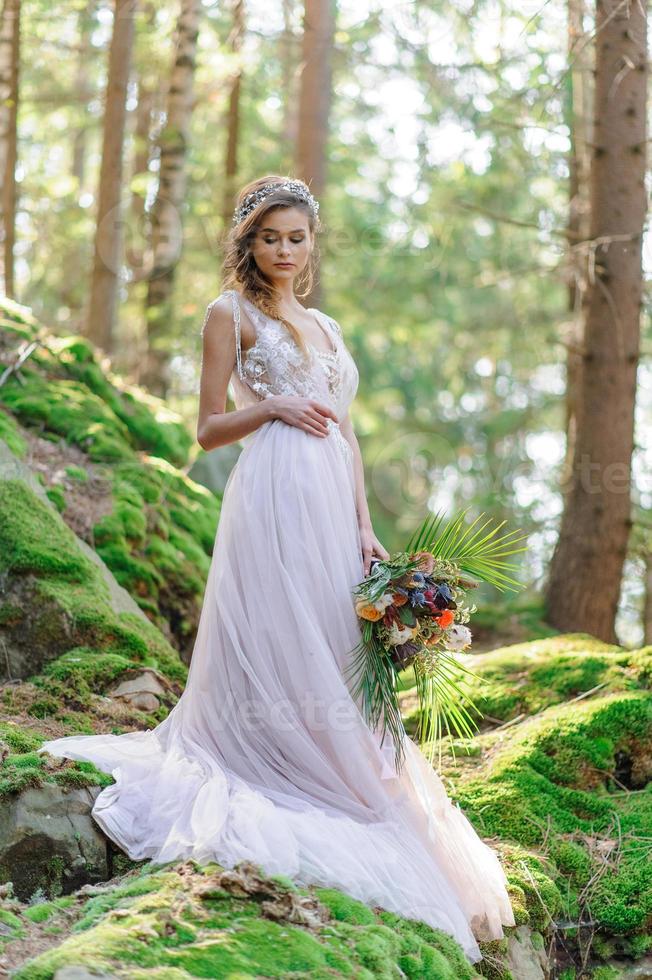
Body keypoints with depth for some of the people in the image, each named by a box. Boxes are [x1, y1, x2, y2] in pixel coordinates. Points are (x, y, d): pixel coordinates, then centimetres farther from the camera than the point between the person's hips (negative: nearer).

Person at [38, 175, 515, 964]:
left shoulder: (325, 326, 21)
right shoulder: (231, 315, 3)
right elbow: (208, 430, 1)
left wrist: (364, 528, 10)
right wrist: (272, 405, -15)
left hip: (332, 501, 6)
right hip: (274, 494, -6)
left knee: (331, 650, 6)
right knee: (277, 641, -7)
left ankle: (326, 782, 13)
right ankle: (264, 788, 1)